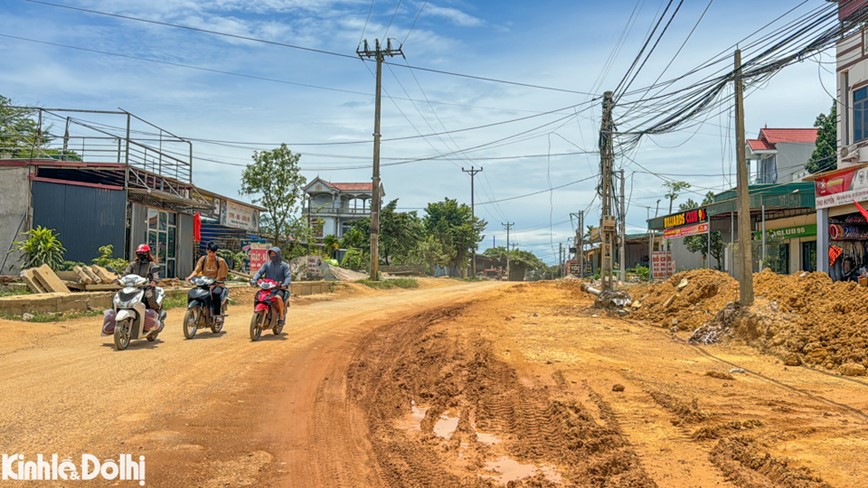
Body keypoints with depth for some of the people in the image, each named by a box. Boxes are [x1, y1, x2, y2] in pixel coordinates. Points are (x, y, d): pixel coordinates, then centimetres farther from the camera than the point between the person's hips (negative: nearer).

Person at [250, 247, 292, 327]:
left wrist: (285, 284, -30)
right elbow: (259, 272, 1)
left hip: (280, 288, -4)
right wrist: (254, 280, -19)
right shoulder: (267, 264, 12)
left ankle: (282, 316, -21)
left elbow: (288, 276, -9)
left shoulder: (284, 265, 2)